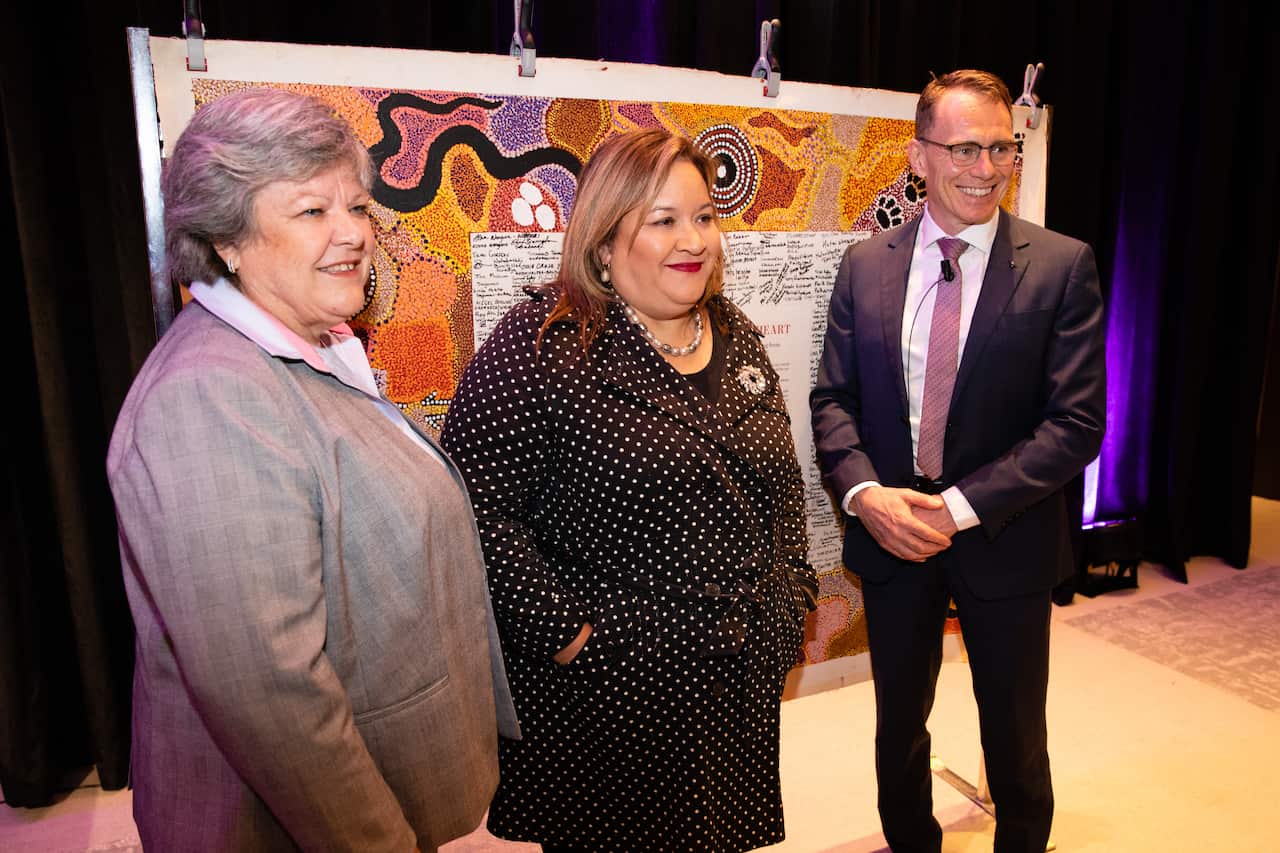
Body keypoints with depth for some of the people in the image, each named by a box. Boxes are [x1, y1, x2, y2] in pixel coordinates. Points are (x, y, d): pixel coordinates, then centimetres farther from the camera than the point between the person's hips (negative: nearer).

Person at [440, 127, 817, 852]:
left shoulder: (737, 337, 5)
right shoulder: (544, 343, -16)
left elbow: (781, 483, 13)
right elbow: (477, 504, -19)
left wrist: (793, 596, 10)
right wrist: (559, 631, -19)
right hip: (609, 683, -5)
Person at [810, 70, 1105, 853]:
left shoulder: (1062, 266, -8)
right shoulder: (866, 265, 0)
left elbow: (1078, 422, -13)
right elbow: (834, 397, 0)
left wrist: (961, 506, -20)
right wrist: (864, 492, -17)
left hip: (1006, 541, -2)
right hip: (889, 533, 2)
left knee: (1014, 734, 19)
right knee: (899, 726, 21)